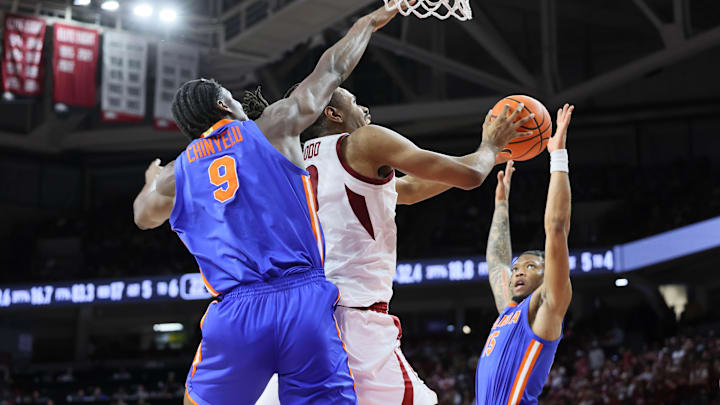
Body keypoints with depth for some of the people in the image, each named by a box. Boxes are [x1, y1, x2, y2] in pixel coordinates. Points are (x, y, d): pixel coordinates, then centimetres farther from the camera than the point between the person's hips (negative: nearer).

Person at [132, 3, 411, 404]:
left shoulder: (174, 175, 16)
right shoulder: (274, 127, 11)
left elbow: (144, 216, 39)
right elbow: (331, 70, 22)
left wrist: (151, 180, 61)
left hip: (236, 315, 1)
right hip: (306, 300, -1)